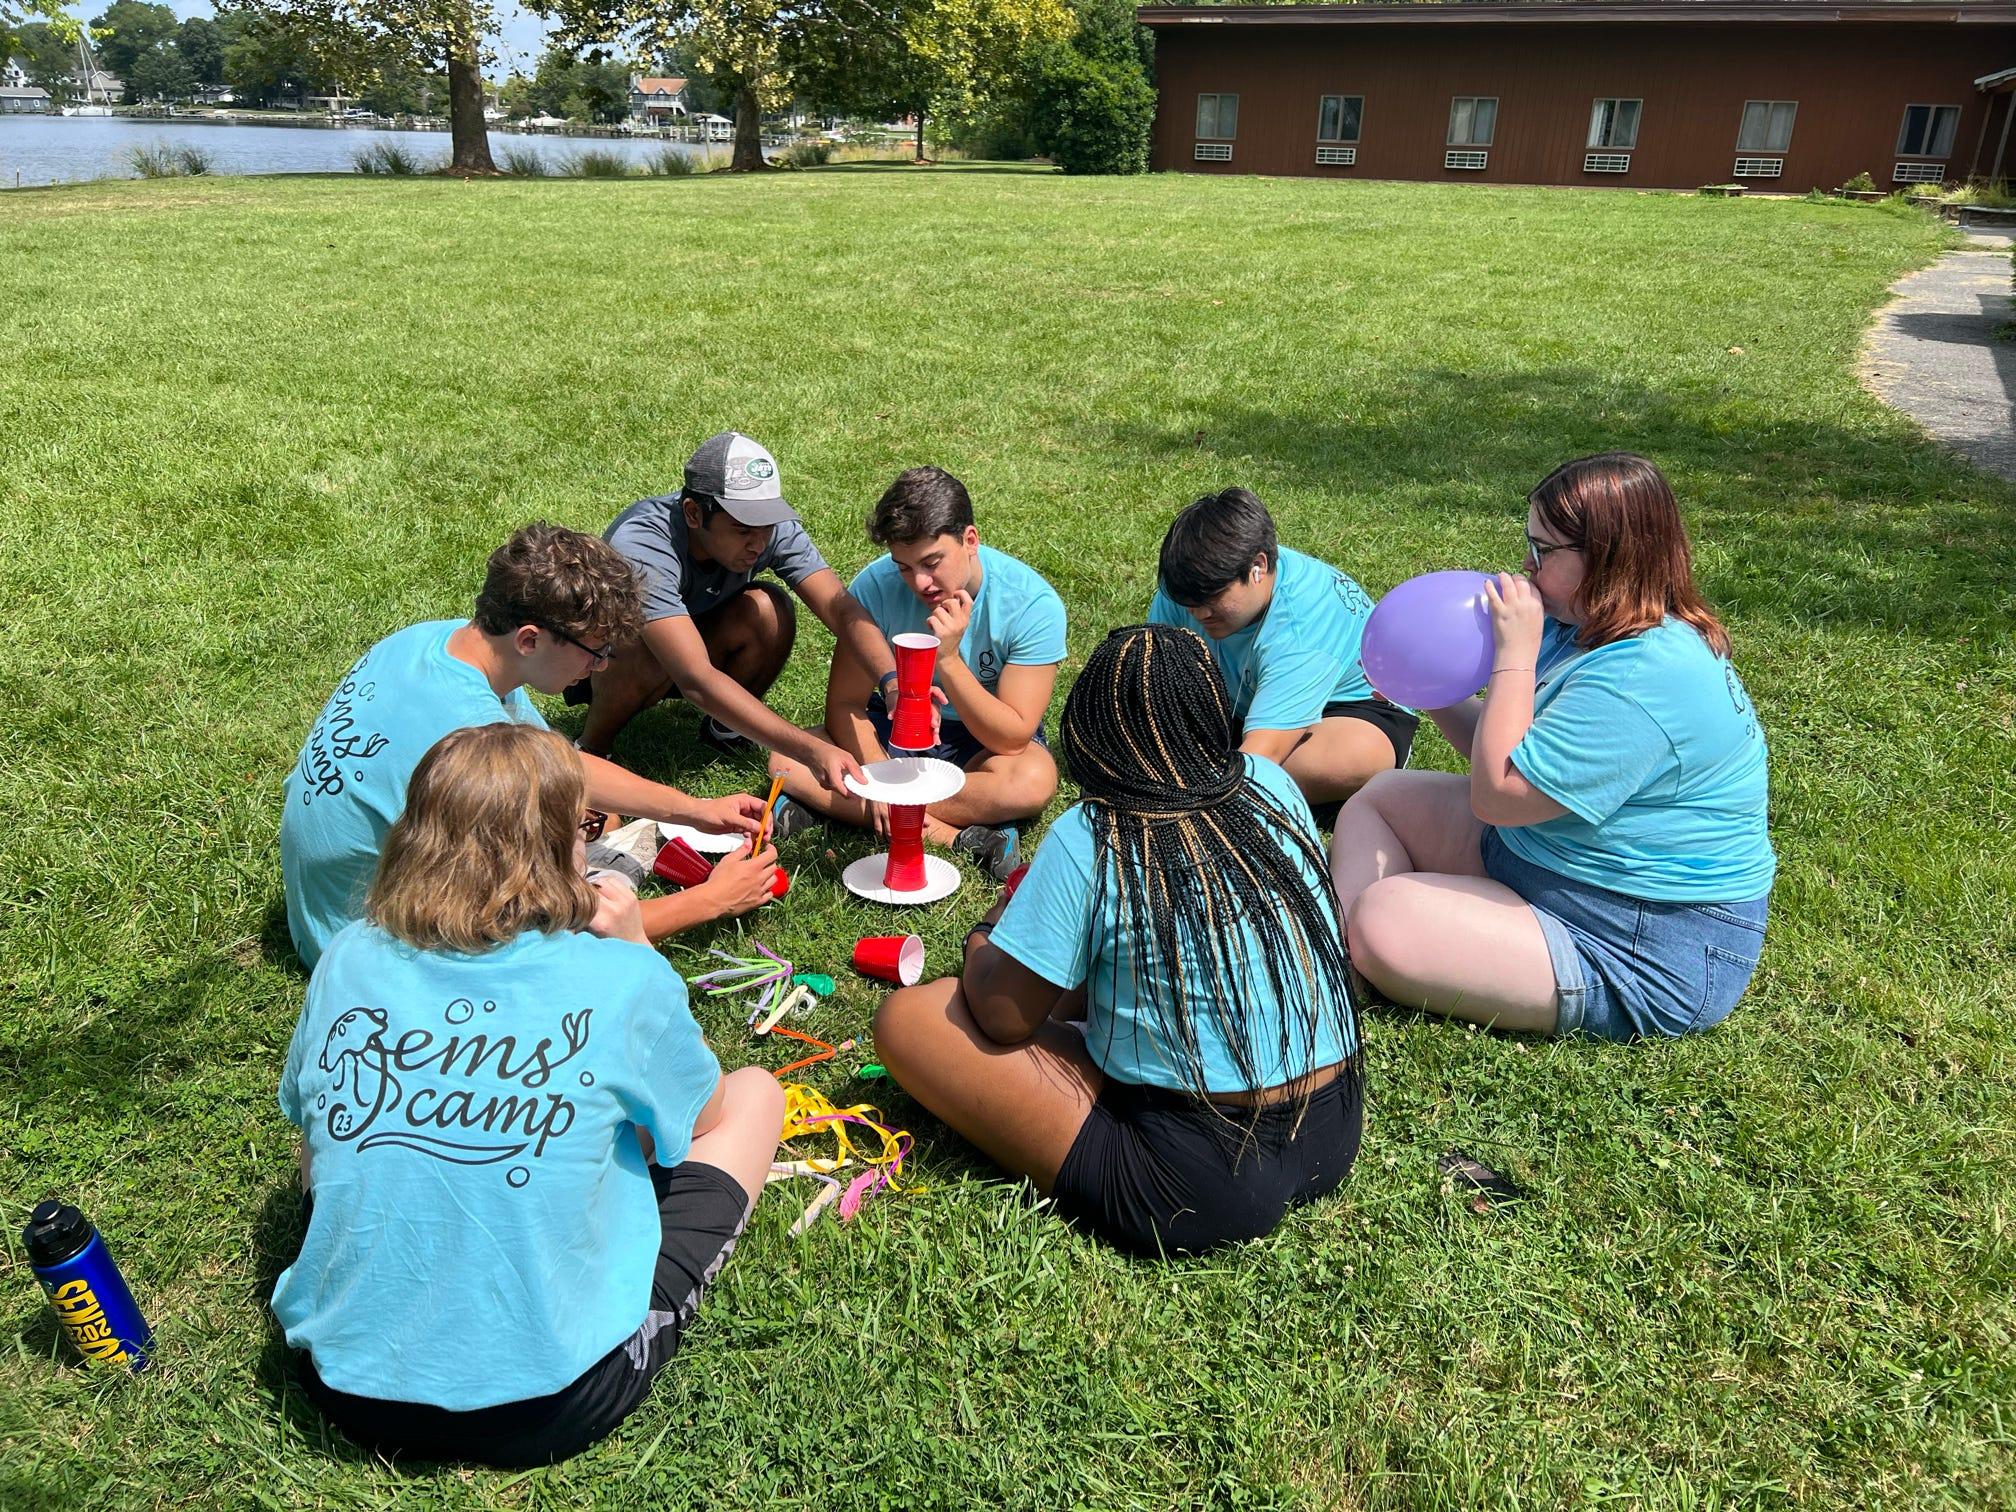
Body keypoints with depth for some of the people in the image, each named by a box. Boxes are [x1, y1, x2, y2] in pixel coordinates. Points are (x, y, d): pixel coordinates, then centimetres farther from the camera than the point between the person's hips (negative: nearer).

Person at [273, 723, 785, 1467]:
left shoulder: (348, 961, -7)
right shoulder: (621, 978, -17)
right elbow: (700, 1120, 4)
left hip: (349, 1389, 4)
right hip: (545, 1411, -4)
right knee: (755, 1093, 10)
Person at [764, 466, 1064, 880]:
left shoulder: (1032, 603, -24)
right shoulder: (875, 586, -18)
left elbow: (1013, 738, -26)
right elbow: (845, 703, -13)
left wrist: (949, 659, -38)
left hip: (986, 740, -2)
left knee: (1034, 780, -37)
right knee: (788, 762, -23)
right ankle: (958, 837, -30)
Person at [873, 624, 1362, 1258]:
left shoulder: (1088, 840, -18)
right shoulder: (1273, 785, -1)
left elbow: (1002, 1015, -11)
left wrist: (984, 938, 12)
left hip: (1198, 1185, -6)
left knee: (906, 1017, -4)